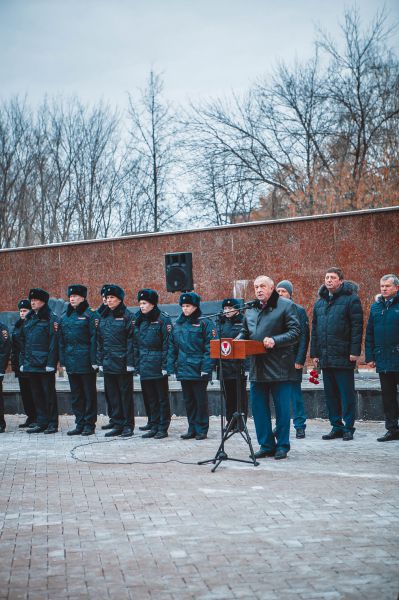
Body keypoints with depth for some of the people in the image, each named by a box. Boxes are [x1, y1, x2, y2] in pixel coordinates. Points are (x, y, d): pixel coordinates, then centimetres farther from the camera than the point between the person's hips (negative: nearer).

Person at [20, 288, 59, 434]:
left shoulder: (51, 318, -6)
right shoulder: (28, 319, 14)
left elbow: (54, 341, -11)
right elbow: (23, 341, 16)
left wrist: (51, 363, -17)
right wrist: (22, 361, 9)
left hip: (45, 365, -6)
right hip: (31, 364, 7)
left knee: (49, 393, 0)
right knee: (36, 394, 10)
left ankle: (52, 424, 7)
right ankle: (41, 422, 17)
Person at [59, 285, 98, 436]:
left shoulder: (90, 315, -5)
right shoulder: (65, 317, 12)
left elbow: (94, 339, -10)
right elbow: (61, 340, 15)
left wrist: (94, 360, -15)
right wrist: (63, 360, 9)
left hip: (86, 361, -6)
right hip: (71, 363, 6)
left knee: (89, 393, 2)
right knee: (76, 394, 10)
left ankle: (89, 424, 8)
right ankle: (80, 424, 17)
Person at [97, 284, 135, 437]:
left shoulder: (127, 316, -6)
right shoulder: (103, 317, 11)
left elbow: (131, 340, -10)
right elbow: (99, 341, 13)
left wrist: (130, 362, -15)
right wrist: (100, 361, 7)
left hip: (122, 363, -6)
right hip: (108, 362, 6)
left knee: (126, 394, 2)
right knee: (113, 396, 10)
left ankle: (128, 426, 10)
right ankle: (117, 425, 17)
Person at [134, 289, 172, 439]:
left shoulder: (163, 319, -8)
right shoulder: (139, 320, 12)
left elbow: (167, 344, -11)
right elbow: (136, 344, 14)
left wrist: (165, 366, -15)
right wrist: (137, 364, 8)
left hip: (158, 365, -6)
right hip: (144, 367, 6)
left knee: (162, 398, 2)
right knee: (149, 398, 10)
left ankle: (163, 428, 8)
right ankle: (153, 426, 19)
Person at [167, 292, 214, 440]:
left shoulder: (204, 323, -5)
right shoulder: (178, 325, 13)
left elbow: (209, 348, -11)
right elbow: (172, 348, 14)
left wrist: (206, 368, -18)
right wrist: (171, 367, 6)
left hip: (198, 370, -6)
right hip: (183, 369, 6)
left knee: (200, 400, 2)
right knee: (188, 400, 11)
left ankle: (202, 429, 10)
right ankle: (192, 428, 20)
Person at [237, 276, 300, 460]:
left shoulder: (286, 306, -2)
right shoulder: (250, 310, 16)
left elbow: (295, 333, -8)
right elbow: (245, 333, 24)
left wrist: (275, 340, -21)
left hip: (280, 367, -6)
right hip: (257, 367, 6)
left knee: (282, 408, 0)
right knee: (258, 408, 7)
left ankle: (282, 446, 10)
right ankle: (266, 445, 17)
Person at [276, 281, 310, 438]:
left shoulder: (299, 310, -1)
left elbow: (304, 337, -6)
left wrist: (300, 360, -14)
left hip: (292, 359, -4)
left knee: (295, 392, -1)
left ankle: (300, 426, 5)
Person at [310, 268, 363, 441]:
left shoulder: (351, 299, -4)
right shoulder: (320, 302, 15)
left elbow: (357, 326, -9)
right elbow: (314, 329, 18)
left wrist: (354, 351, -15)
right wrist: (314, 353, 12)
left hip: (343, 356, -6)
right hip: (325, 358, 6)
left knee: (347, 394, 0)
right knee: (330, 394, 10)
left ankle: (348, 428, 6)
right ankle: (336, 427, 18)